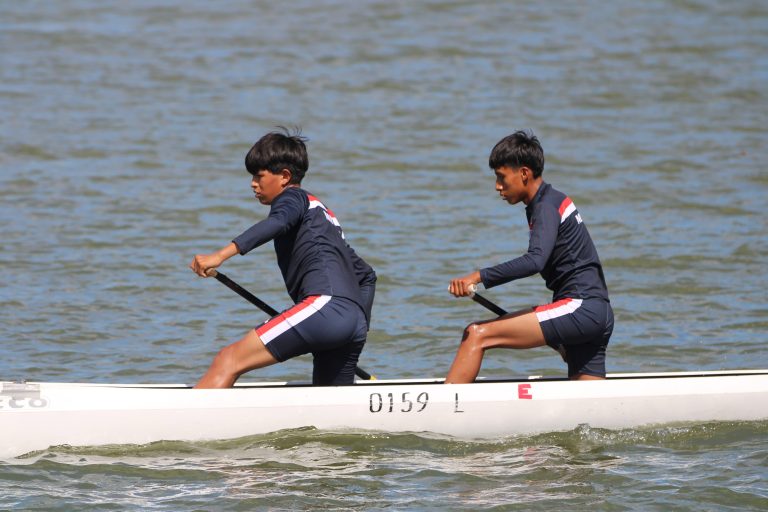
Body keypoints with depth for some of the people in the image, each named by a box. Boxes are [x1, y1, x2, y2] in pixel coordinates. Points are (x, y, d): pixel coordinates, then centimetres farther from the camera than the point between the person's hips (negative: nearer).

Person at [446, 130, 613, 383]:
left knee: (477, 334, -15)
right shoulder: (555, 202, 22)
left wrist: (480, 277, -29)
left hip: (580, 307, -10)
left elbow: (535, 260, -26)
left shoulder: (546, 206, -9)